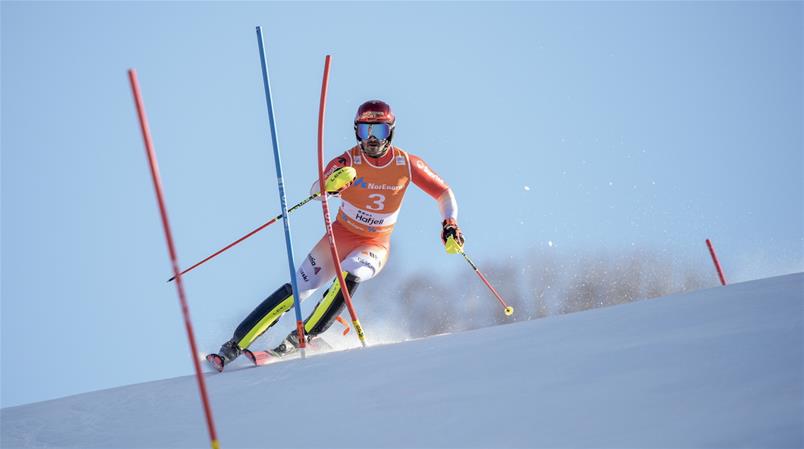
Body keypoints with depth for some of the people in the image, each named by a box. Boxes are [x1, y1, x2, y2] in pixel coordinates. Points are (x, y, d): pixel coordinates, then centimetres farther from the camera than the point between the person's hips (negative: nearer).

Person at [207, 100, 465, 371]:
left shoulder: (407, 164, -10)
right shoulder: (349, 161, -14)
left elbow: (444, 193, 0)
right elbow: (315, 192, -30)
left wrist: (450, 223, -19)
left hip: (375, 246, 0)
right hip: (341, 236, 0)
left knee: (349, 275, -33)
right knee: (298, 289, -11)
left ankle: (303, 337, -25)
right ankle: (234, 346, -7)